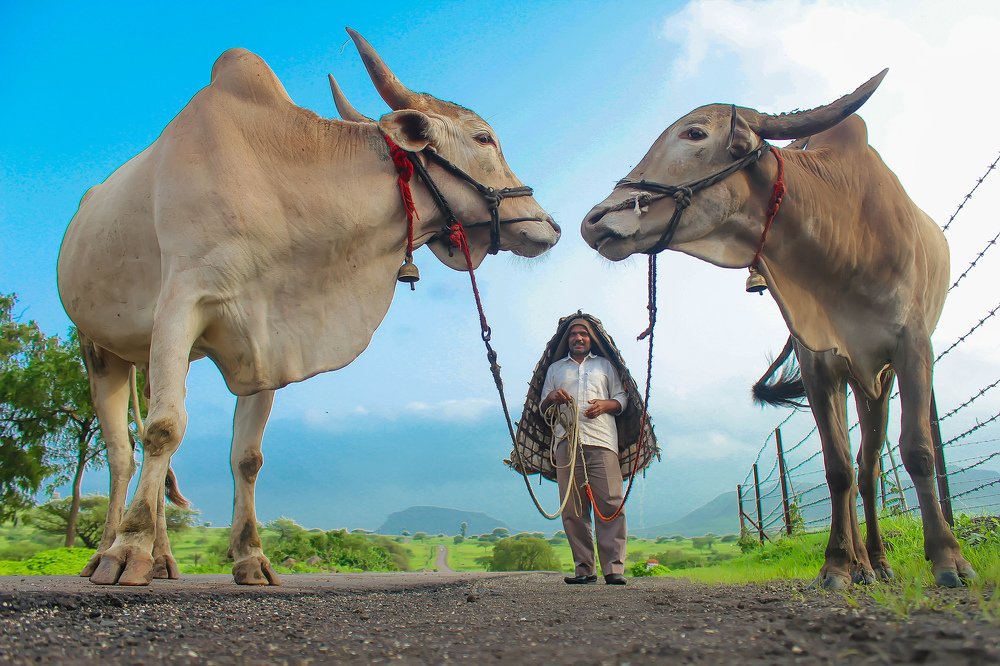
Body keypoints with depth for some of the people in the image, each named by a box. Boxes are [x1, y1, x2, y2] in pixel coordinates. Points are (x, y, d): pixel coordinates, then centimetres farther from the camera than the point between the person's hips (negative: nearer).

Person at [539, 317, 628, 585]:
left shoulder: (605, 365, 24)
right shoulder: (555, 368, 26)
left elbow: (622, 398, 18)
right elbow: (542, 407, 23)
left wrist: (605, 404, -3)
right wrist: (551, 398, -1)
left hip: (601, 440, -1)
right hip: (566, 440, 1)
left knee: (610, 502, -13)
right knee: (572, 508, -6)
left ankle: (614, 568, -12)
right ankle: (584, 568, -2)